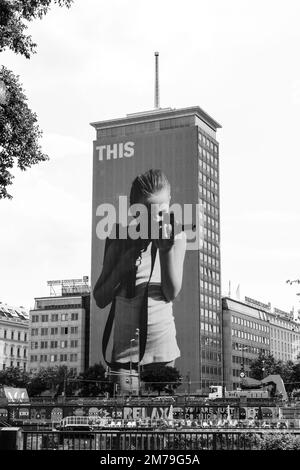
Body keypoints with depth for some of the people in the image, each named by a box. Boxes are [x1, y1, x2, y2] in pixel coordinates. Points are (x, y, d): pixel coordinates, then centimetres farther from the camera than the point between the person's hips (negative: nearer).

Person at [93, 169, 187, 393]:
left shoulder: (176, 237, -1)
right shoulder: (122, 242, -2)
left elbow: (171, 293, -7)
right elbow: (100, 299, -1)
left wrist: (166, 250, -19)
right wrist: (123, 266, -16)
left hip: (162, 344, 0)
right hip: (125, 343, 0)